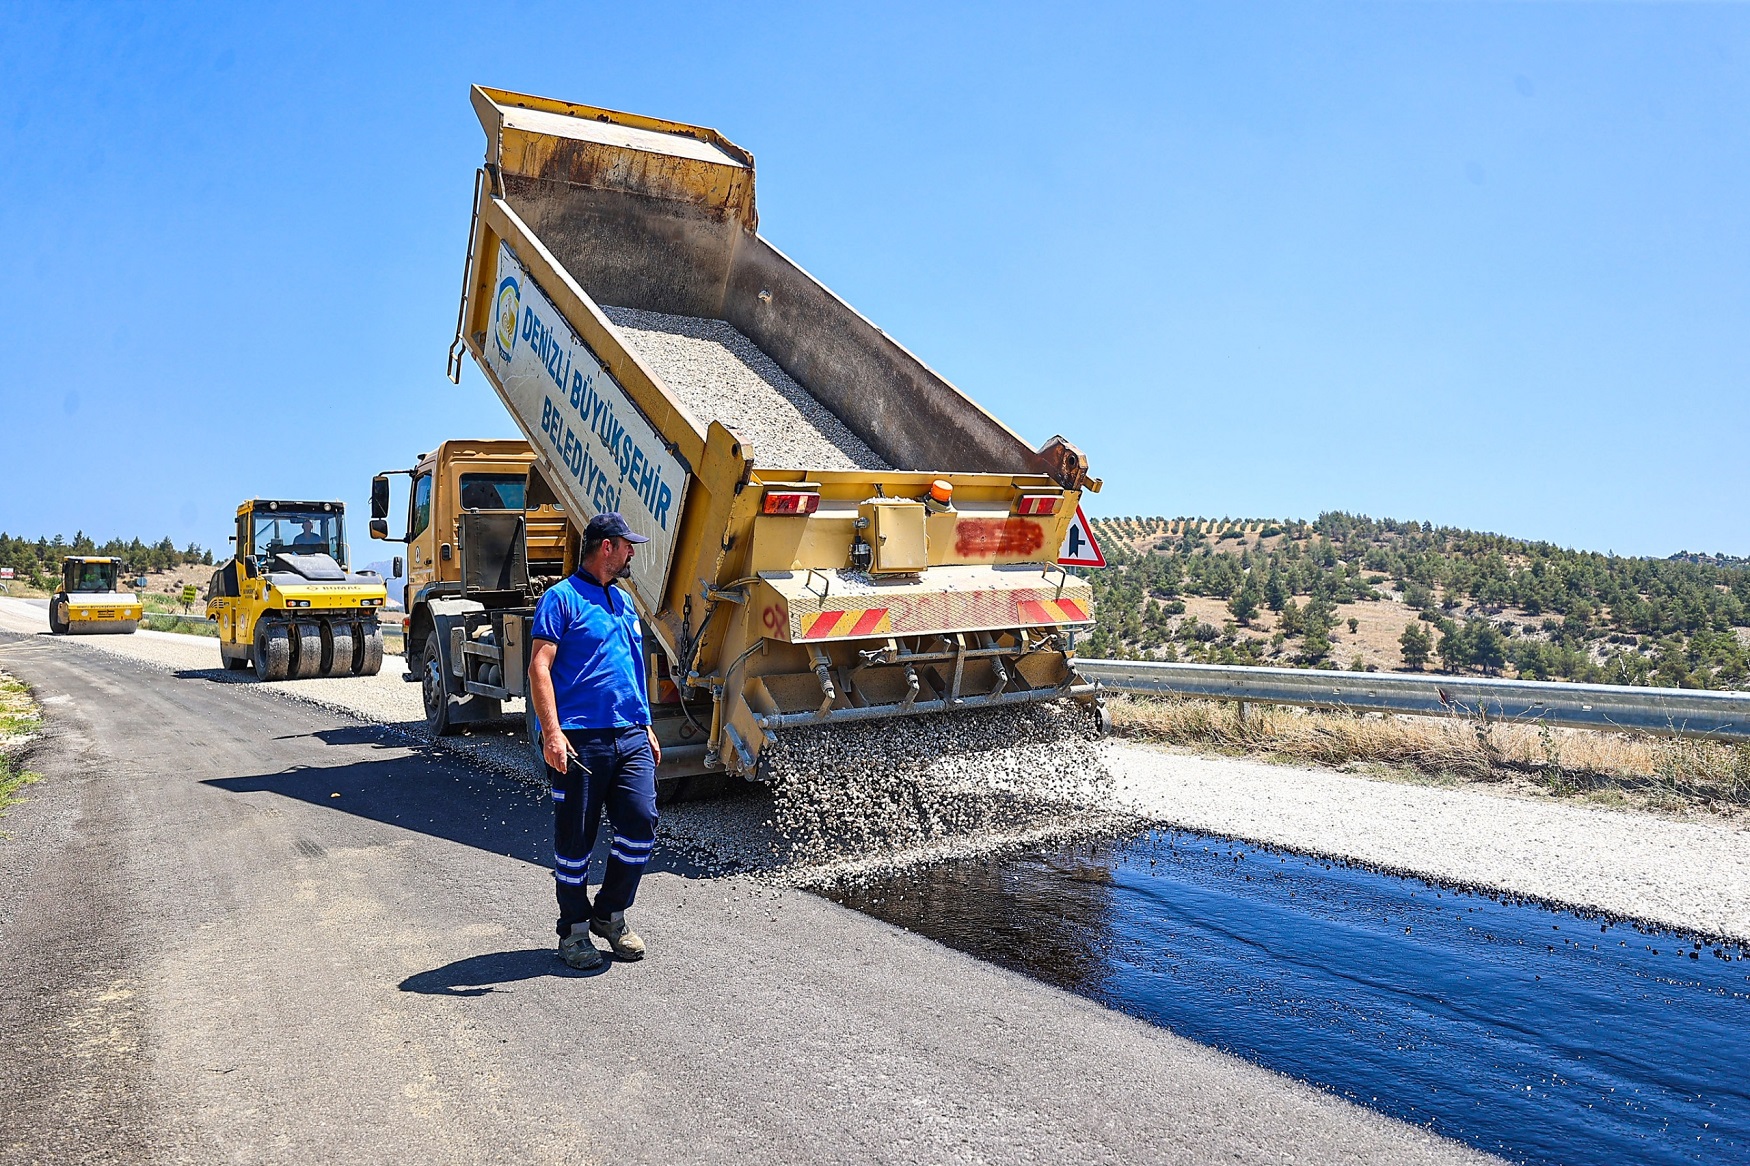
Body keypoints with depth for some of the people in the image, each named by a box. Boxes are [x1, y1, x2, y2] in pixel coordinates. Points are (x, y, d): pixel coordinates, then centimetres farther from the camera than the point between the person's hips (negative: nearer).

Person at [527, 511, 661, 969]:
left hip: (630, 738, 6)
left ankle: (610, 914, 18)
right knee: (575, 838, 3)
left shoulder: (623, 600, 21)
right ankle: (574, 928, 21)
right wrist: (552, 732, -22)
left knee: (641, 824, -3)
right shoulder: (562, 598, -3)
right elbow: (539, 667, -12)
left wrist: (646, 726, 23)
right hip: (580, 740, -6)